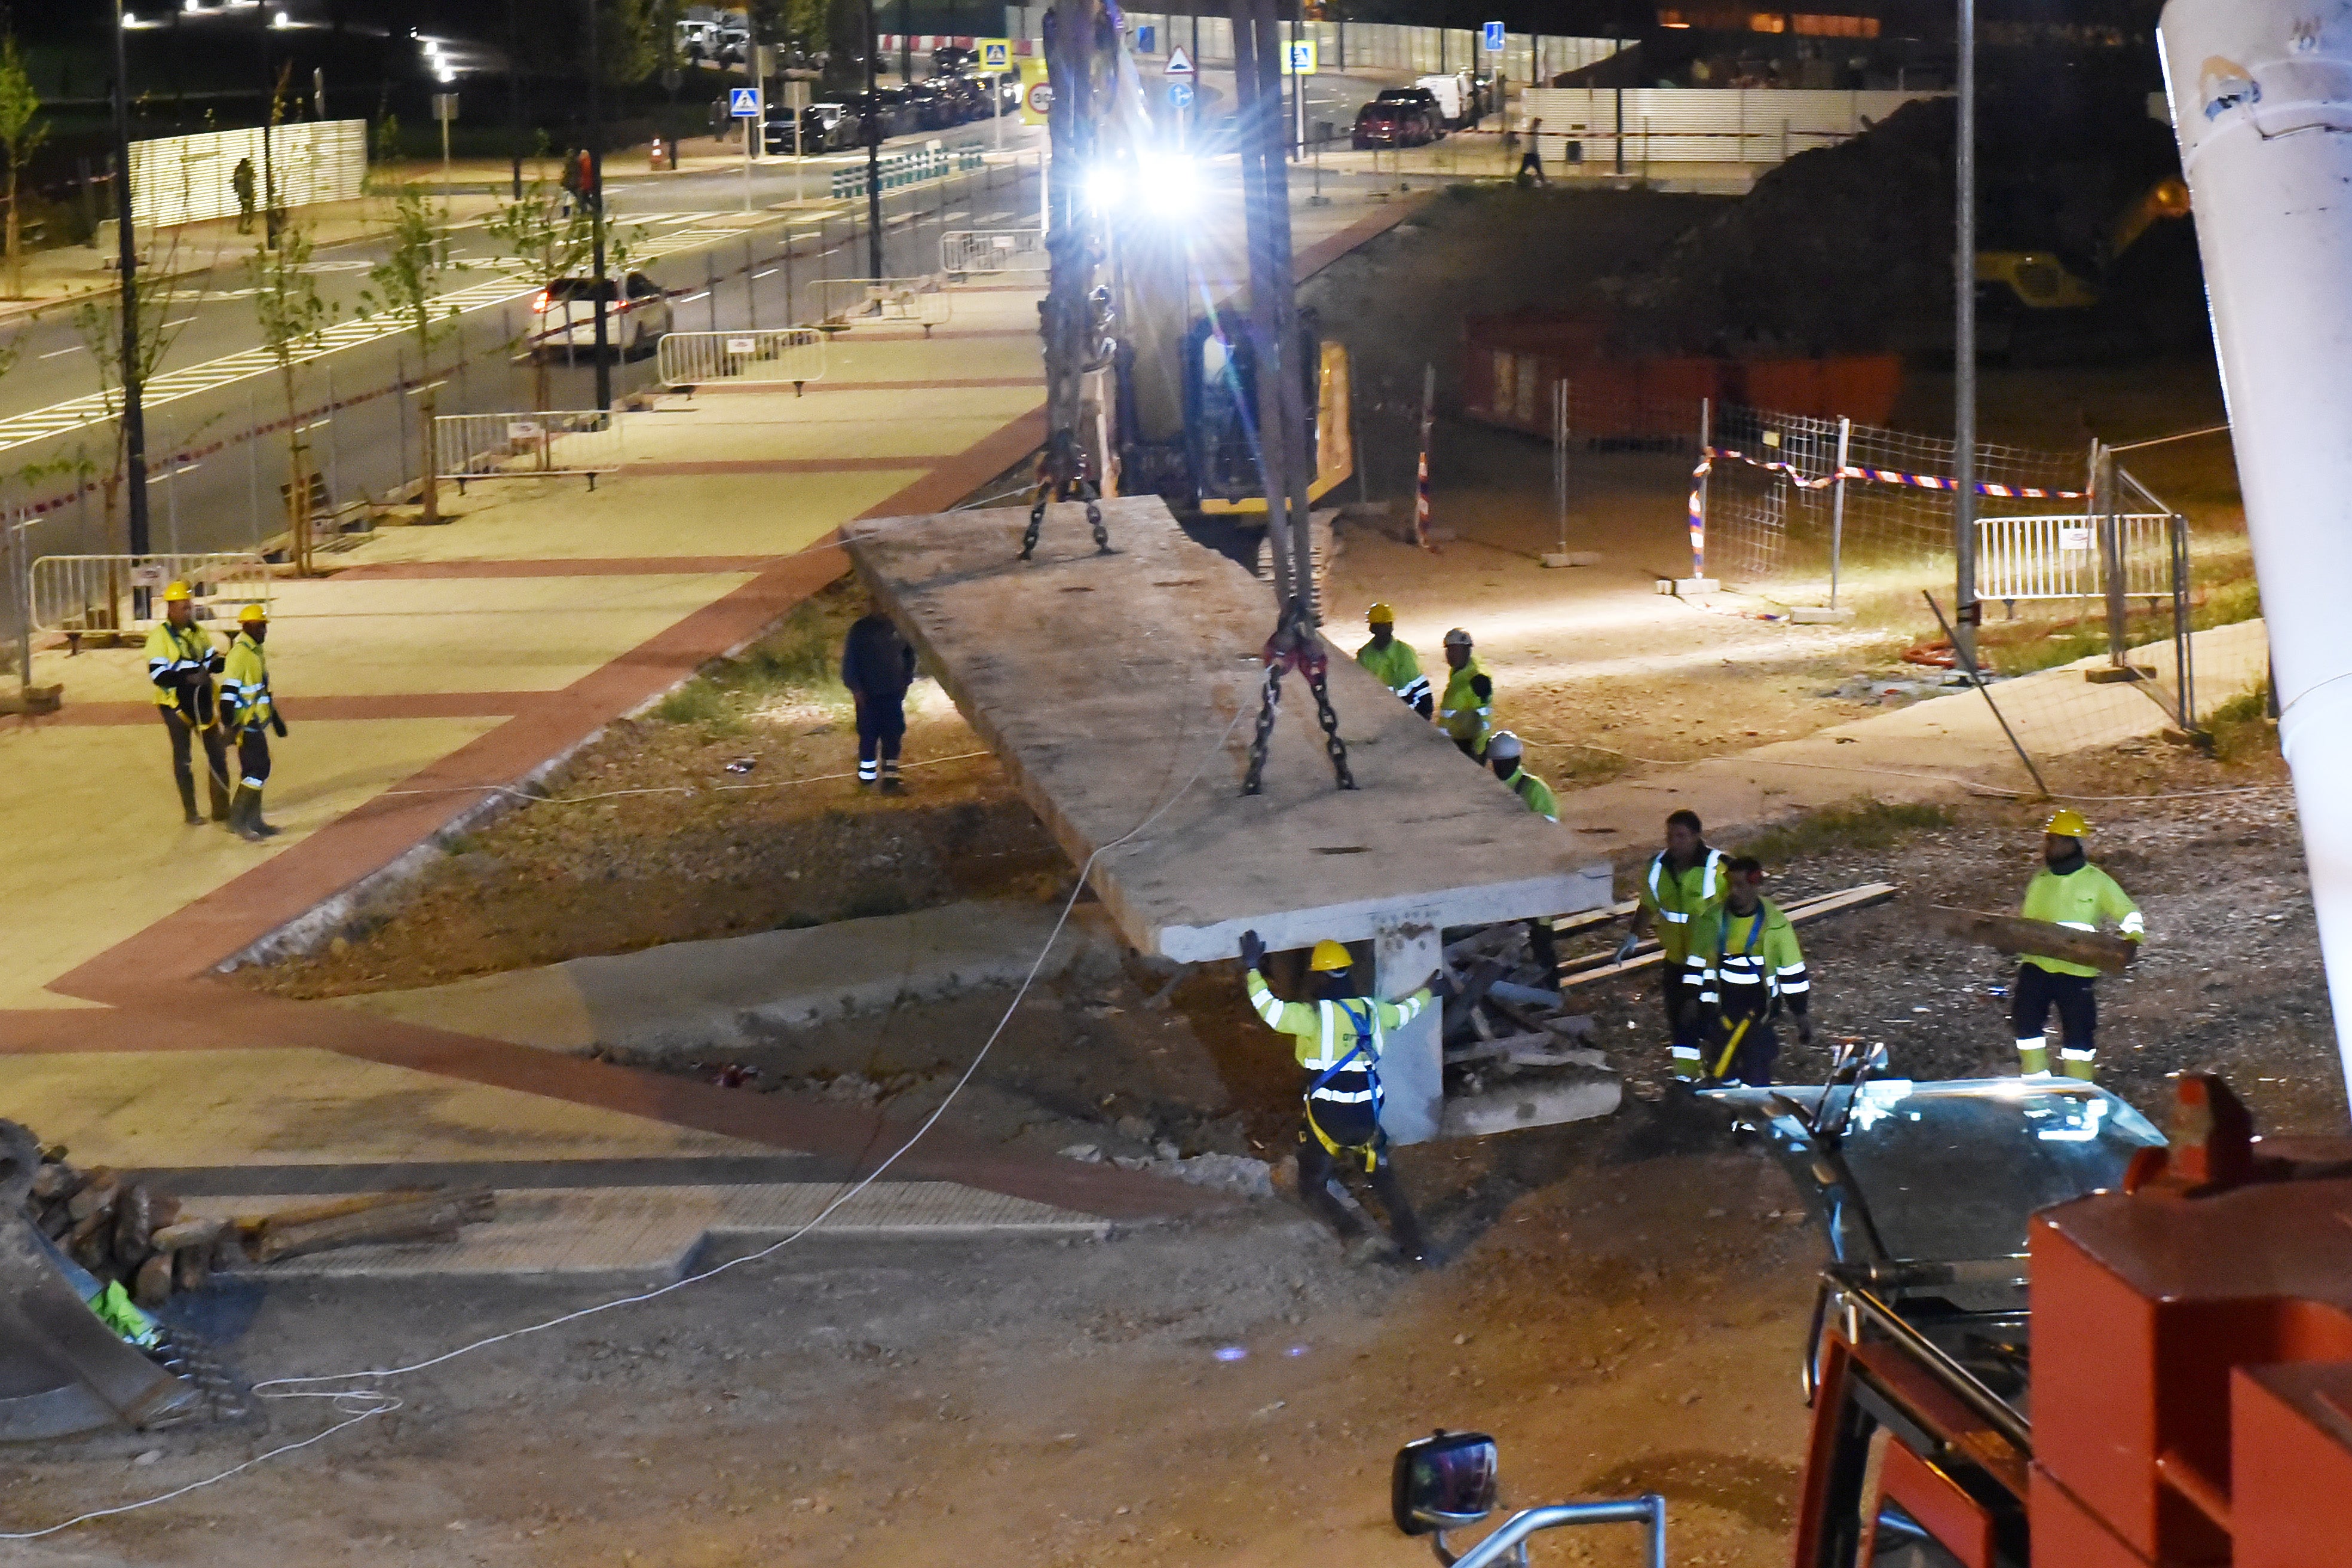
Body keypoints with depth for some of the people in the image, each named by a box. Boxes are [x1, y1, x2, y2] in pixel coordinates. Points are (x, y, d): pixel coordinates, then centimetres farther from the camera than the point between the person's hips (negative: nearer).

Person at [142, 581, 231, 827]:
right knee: (183, 759, 5)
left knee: (217, 753, 5)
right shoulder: (160, 636, -11)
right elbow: (158, 674, -17)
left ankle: (221, 809, 14)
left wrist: (222, 662, -9)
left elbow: (212, 661, 14)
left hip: (202, 703, 6)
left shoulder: (197, 632, 8)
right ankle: (190, 813, 13)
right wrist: (189, 679, -28)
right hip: (176, 703, -6)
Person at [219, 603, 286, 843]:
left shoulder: (256, 651, 15)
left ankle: (253, 821, 20)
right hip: (245, 724, -10)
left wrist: (276, 718, 28)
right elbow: (229, 691, -23)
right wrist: (228, 724, -28)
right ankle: (236, 821, -8)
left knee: (258, 770, 13)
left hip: (256, 723, 10)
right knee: (257, 770, -11)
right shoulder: (240, 653, -17)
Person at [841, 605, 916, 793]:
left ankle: (890, 779, 4)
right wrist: (855, 688, -12)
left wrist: (906, 681, 8)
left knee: (893, 738, 1)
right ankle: (867, 777, 14)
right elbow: (849, 662, -5)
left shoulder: (898, 628, 2)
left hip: (894, 695, 3)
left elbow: (909, 655, 15)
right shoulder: (860, 630, -6)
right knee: (869, 737, 2)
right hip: (869, 696, -3)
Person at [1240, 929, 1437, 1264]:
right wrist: (1429, 990, 43)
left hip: (1325, 1120, -5)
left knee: (1313, 1186, 12)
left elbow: (1269, 1008, -23)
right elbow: (1406, 1010, 22)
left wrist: (1253, 969, -11)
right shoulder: (1374, 1011, 1)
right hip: (1367, 1118, 5)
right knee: (1384, 1179, 26)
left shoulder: (1315, 1016, -17)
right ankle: (1413, 1242, 22)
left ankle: (1350, 1234, -9)